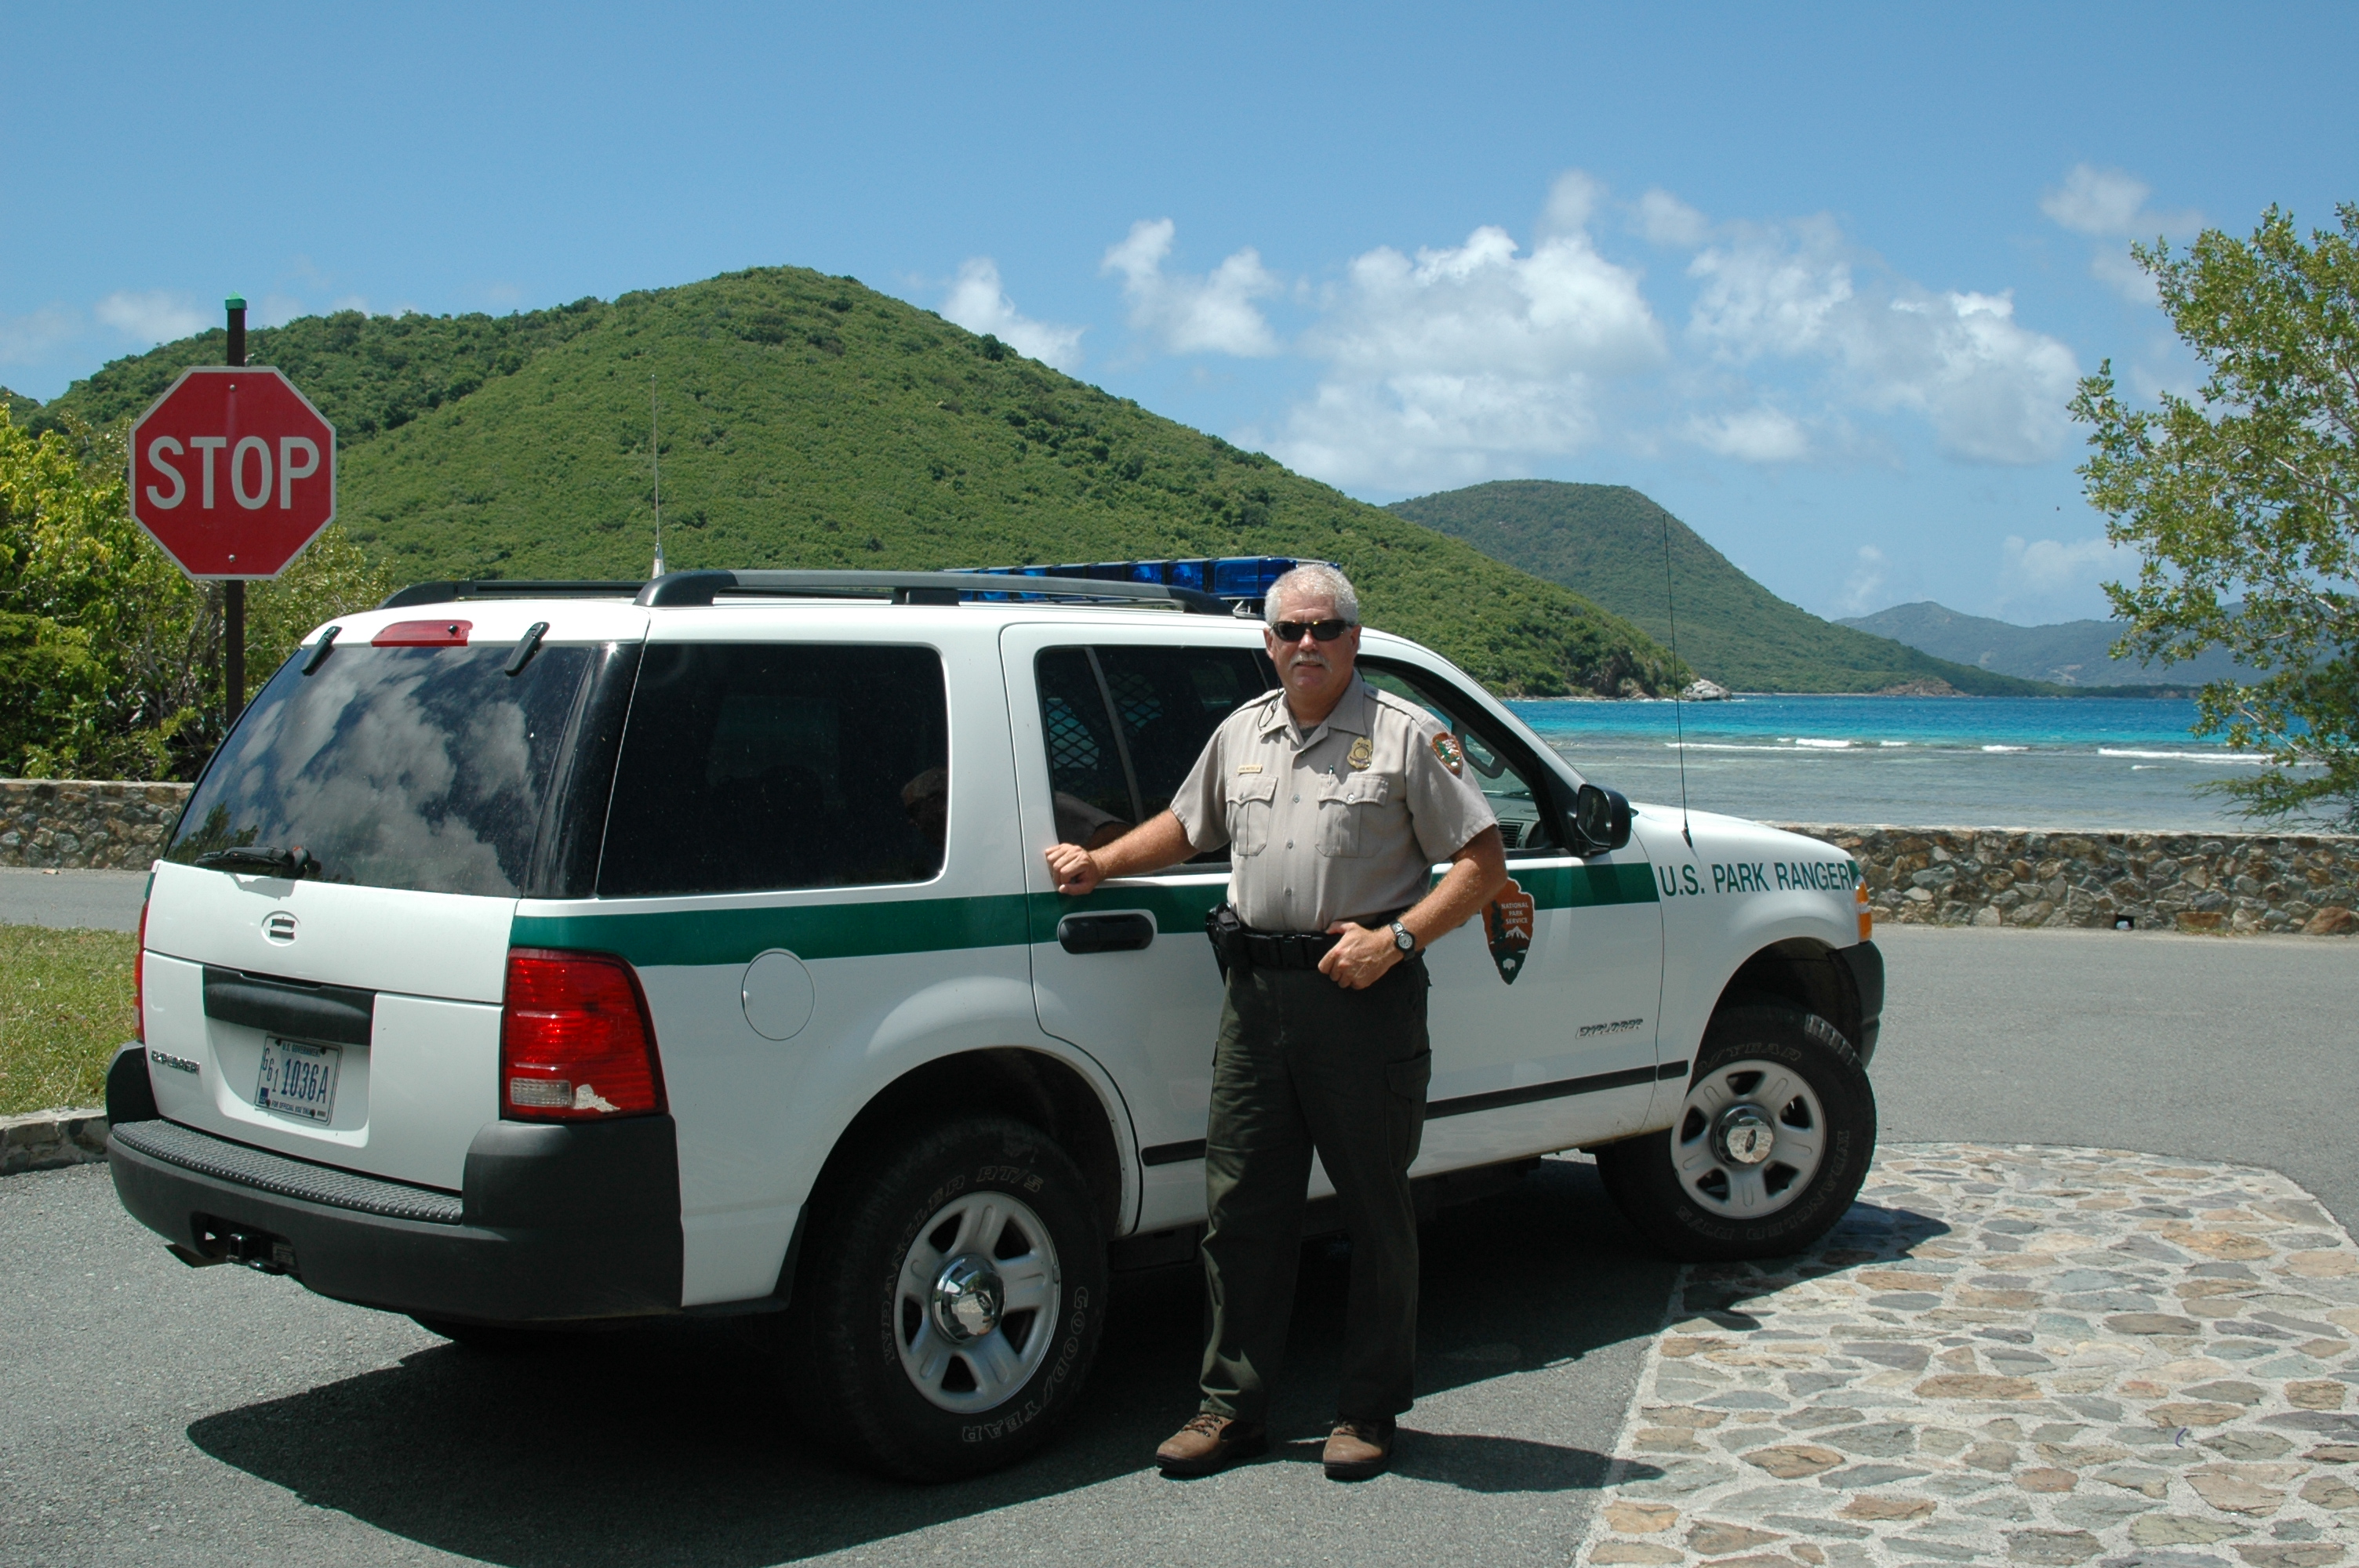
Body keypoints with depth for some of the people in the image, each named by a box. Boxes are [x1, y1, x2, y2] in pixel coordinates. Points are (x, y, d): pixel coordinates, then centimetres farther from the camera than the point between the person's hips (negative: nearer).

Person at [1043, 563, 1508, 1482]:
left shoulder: (1405, 736, -2)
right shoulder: (1240, 735, 14)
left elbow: (1482, 863, -5)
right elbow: (1187, 825, 30)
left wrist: (1393, 939, -15)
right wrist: (1100, 864, 16)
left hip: (1364, 996, -4)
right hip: (1255, 994, 5)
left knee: (1375, 1210, 5)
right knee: (1239, 1206, 6)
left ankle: (1368, 1412, 17)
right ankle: (1234, 1406, 17)